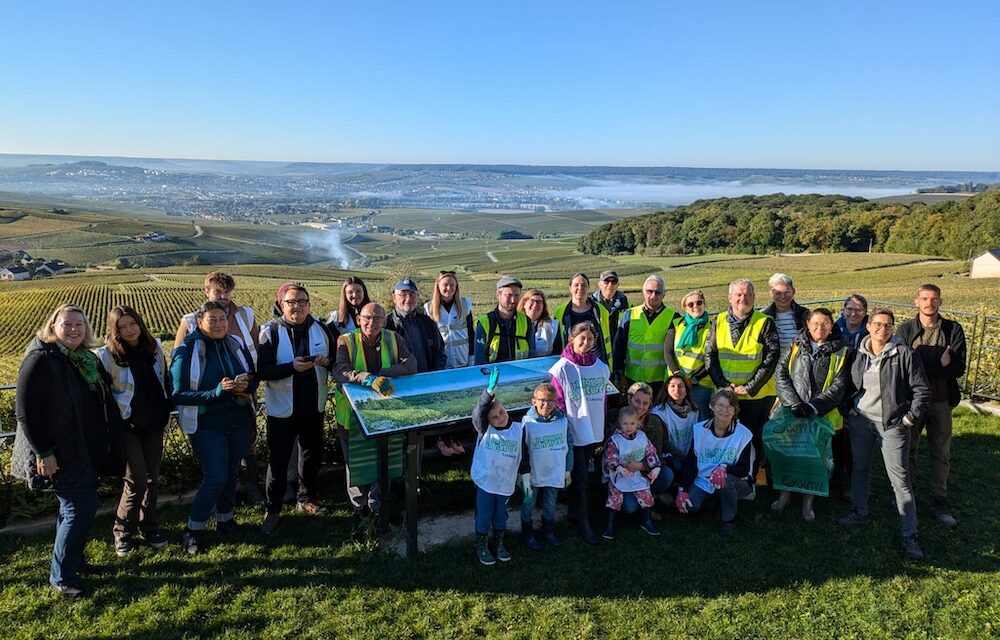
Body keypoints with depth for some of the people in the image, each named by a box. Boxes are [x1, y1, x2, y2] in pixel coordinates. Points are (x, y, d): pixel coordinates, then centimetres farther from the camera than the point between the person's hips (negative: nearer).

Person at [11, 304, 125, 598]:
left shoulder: (86, 359, 8)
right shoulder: (41, 360, -17)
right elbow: (25, 411, -19)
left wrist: (105, 447, 16)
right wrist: (44, 453, -21)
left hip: (85, 450, 8)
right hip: (59, 454, -8)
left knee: (75, 506, 18)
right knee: (80, 508, -6)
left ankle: (73, 561, 35)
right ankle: (61, 577, 10)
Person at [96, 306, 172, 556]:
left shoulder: (154, 347, 2)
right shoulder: (107, 355, -12)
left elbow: (165, 380, 13)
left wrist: (167, 411, 8)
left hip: (154, 424, 5)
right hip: (127, 426, -4)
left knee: (152, 476, 12)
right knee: (136, 480, -6)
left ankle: (149, 526, 27)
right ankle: (123, 532, 13)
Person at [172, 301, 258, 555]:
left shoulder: (236, 344, 0)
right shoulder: (187, 351, -12)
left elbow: (253, 377, 8)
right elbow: (179, 395, -15)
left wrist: (247, 386, -16)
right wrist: (216, 392, -27)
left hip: (239, 422, 5)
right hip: (207, 426, -4)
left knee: (231, 473, 15)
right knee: (216, 478, -7)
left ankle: (225, 519, 35)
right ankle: (193, 529, 13)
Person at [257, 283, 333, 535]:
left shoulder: (320, 328, -2)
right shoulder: (270, 331, -12)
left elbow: (334, 360, 8)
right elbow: (262, 371, -18)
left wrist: (326, 361, -14)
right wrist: (292, 367, -30)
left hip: (314, 406, 4)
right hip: (282, 408, -4)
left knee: (312, 455, 18)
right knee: (278, 460, 5)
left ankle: (307, 498, 38)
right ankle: (272, 509, 21)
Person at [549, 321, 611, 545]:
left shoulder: (601, 367, 2)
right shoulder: (562, 368, -12)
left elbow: (603, 399, 10)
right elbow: (557, 403, -10)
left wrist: (601, 425, 12)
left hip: (593, 431, 5)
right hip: (573, 432, -5)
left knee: (581, 474, 19)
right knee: (579, 478, 2)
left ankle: (574, 512, 35)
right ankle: (583, 522, 14)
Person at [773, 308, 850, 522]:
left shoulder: (840, 352, 2)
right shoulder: (795, 347, 5)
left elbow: (838, 386, -5)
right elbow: (780, 375, -1)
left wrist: (813, 407, -15)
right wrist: (793, 402, -13)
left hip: (822, 416, -1)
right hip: (792, 413, 1)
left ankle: (808, 502, 19)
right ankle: (785, 494, 22)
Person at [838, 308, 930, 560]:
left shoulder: (904, 354, -8)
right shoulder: (858, 354, 4)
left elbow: (922, 390, -5)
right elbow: (849, 385, 17)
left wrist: (909, 419, -8)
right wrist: (850, 410, 6)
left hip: (891, 424, -4)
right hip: (860, 420, 4)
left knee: (900, 478, -2)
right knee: (860, 467, 17)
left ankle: (910, 535, 4)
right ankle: (859, 512, 35)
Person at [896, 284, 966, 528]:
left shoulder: (953, 330, -3)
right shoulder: (905, 330, -5)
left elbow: (959, 368, -12)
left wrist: (922, 369, -21)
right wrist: (939, 366, -19)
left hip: (941, 402, 1)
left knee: (941, 454, 10)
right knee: (907, 450, 13)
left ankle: (939, 503, 23)